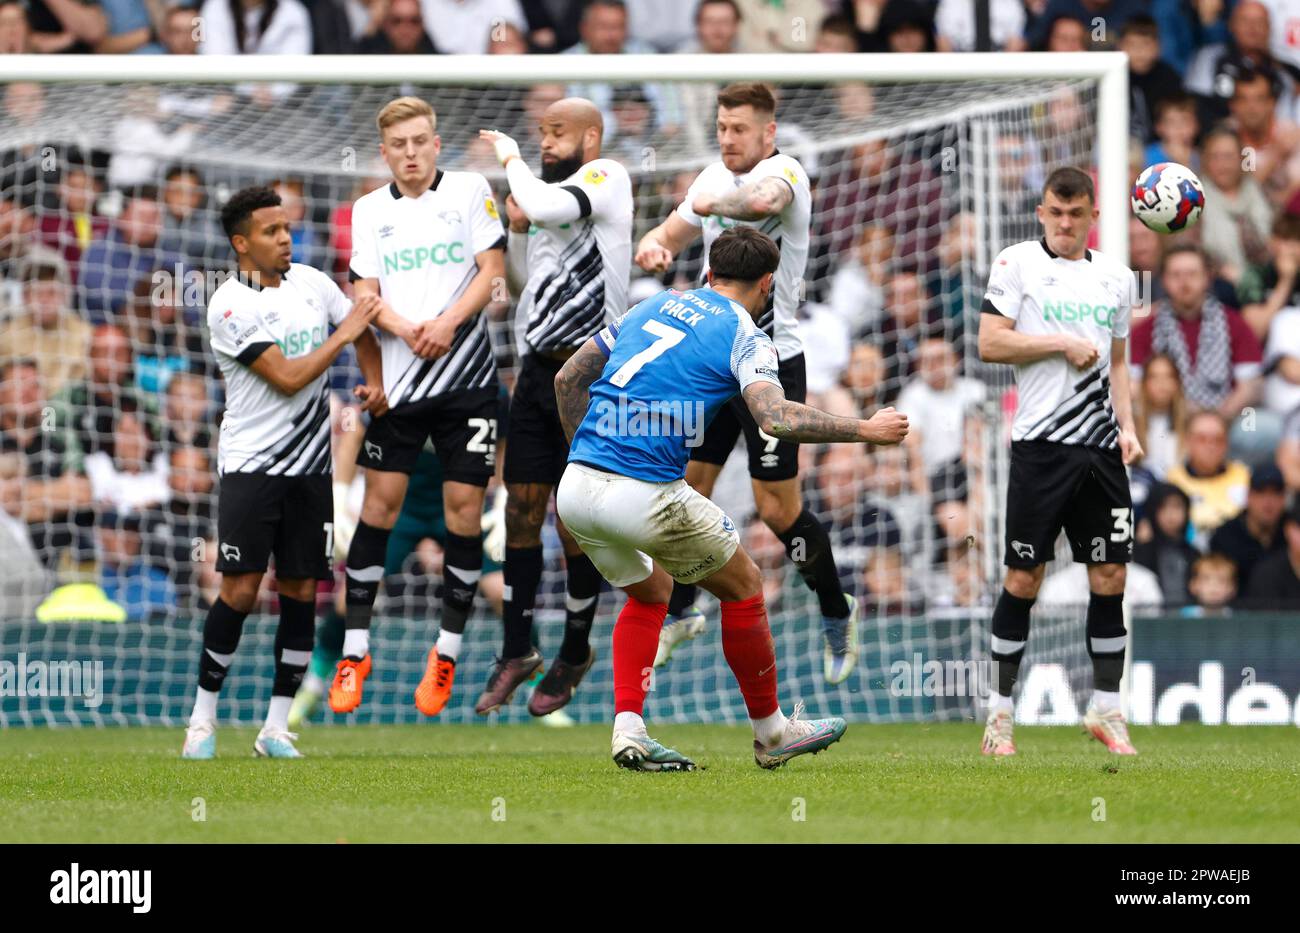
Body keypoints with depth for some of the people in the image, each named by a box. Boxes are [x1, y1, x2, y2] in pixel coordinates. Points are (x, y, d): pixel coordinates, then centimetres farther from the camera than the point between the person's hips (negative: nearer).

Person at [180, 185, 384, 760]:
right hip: (250, 461, -5)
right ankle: (203, 717, 2)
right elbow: (288, 378, -16)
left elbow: (363, 334, 22)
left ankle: (276, 728, 5)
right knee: (241, 588, -11)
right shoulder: (230, 305, -11)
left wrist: (375, 383, 4)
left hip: (310, 465, 5)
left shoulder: (312, 283, 8)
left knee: (301, 591, 1)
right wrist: (343, 335, -9)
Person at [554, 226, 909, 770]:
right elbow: (775, 418, -18)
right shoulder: (744, 336, 0)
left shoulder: (653, 307, 20)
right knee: (743, 588, 15)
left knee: (650, 594, 28)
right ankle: (770, 733, 25)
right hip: (646, 495, -6)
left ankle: (628, 730, 13)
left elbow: (568, 379, 22)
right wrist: (864, 430, -8)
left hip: (576, 485, 6)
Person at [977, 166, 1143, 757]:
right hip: (1041, 443, -4)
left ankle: (1106, 709, 11)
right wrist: (1063, 343, -12)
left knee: (1109, 577, 2)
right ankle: (1000, 712, 6)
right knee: (1023, 578, -2)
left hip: (1101, 446, 4)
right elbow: (989, 343, -8)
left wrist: (1127, 427, 10)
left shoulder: (1114, 275, 14)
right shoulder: (1018, 264, 0)